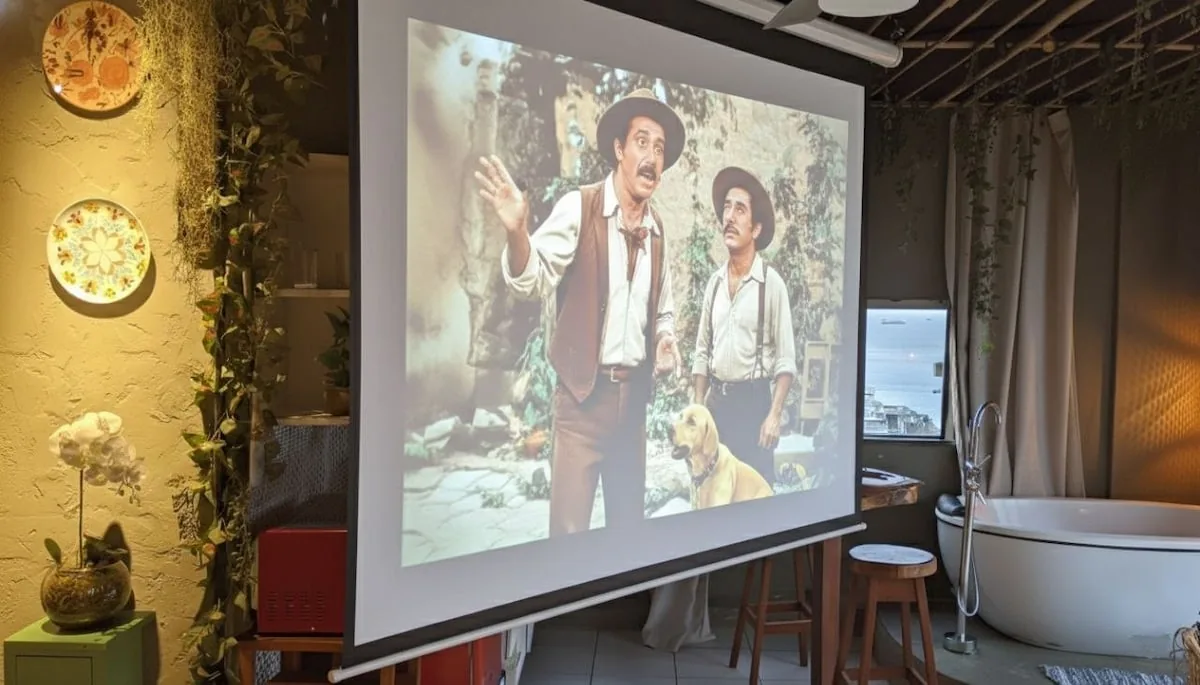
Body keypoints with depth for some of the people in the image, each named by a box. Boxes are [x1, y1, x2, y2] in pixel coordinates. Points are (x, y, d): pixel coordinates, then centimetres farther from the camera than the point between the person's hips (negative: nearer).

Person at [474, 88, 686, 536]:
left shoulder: (657, 228, 8)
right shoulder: (578, 207, -8)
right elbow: (532, 282, -16)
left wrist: (665, 341, 0)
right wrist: (516, 231, -35)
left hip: (634, 395, 5)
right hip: (583, 394, -5)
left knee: (629, 522, 15)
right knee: (568, 528, -4)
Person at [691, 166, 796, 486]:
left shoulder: (771, 283, -9)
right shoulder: (714, 282, 8)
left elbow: (785, 359, -10)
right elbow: (702, 353, 11)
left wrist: (774, 415, -16)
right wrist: (697, 410, 6)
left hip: (753, 402, -5)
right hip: (716, 401, 5)